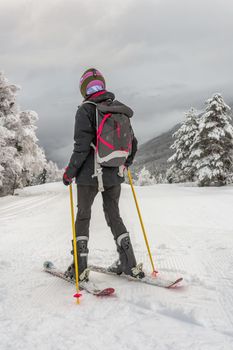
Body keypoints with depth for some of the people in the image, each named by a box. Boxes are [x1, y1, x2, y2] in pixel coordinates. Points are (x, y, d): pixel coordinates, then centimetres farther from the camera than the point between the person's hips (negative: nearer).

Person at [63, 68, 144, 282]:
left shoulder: (86, 109, -9)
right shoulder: (120, 110, 8)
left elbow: (82, 146, -17)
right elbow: (133, 144, 11)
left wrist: (70, 171, -8)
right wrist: (124, 165, 25)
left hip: (89, 175, -5)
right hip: (114, 176, 5)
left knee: (83, 217, 7)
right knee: (114, 216, 15)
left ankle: (79, 268, 10)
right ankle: (129, 264, 15)